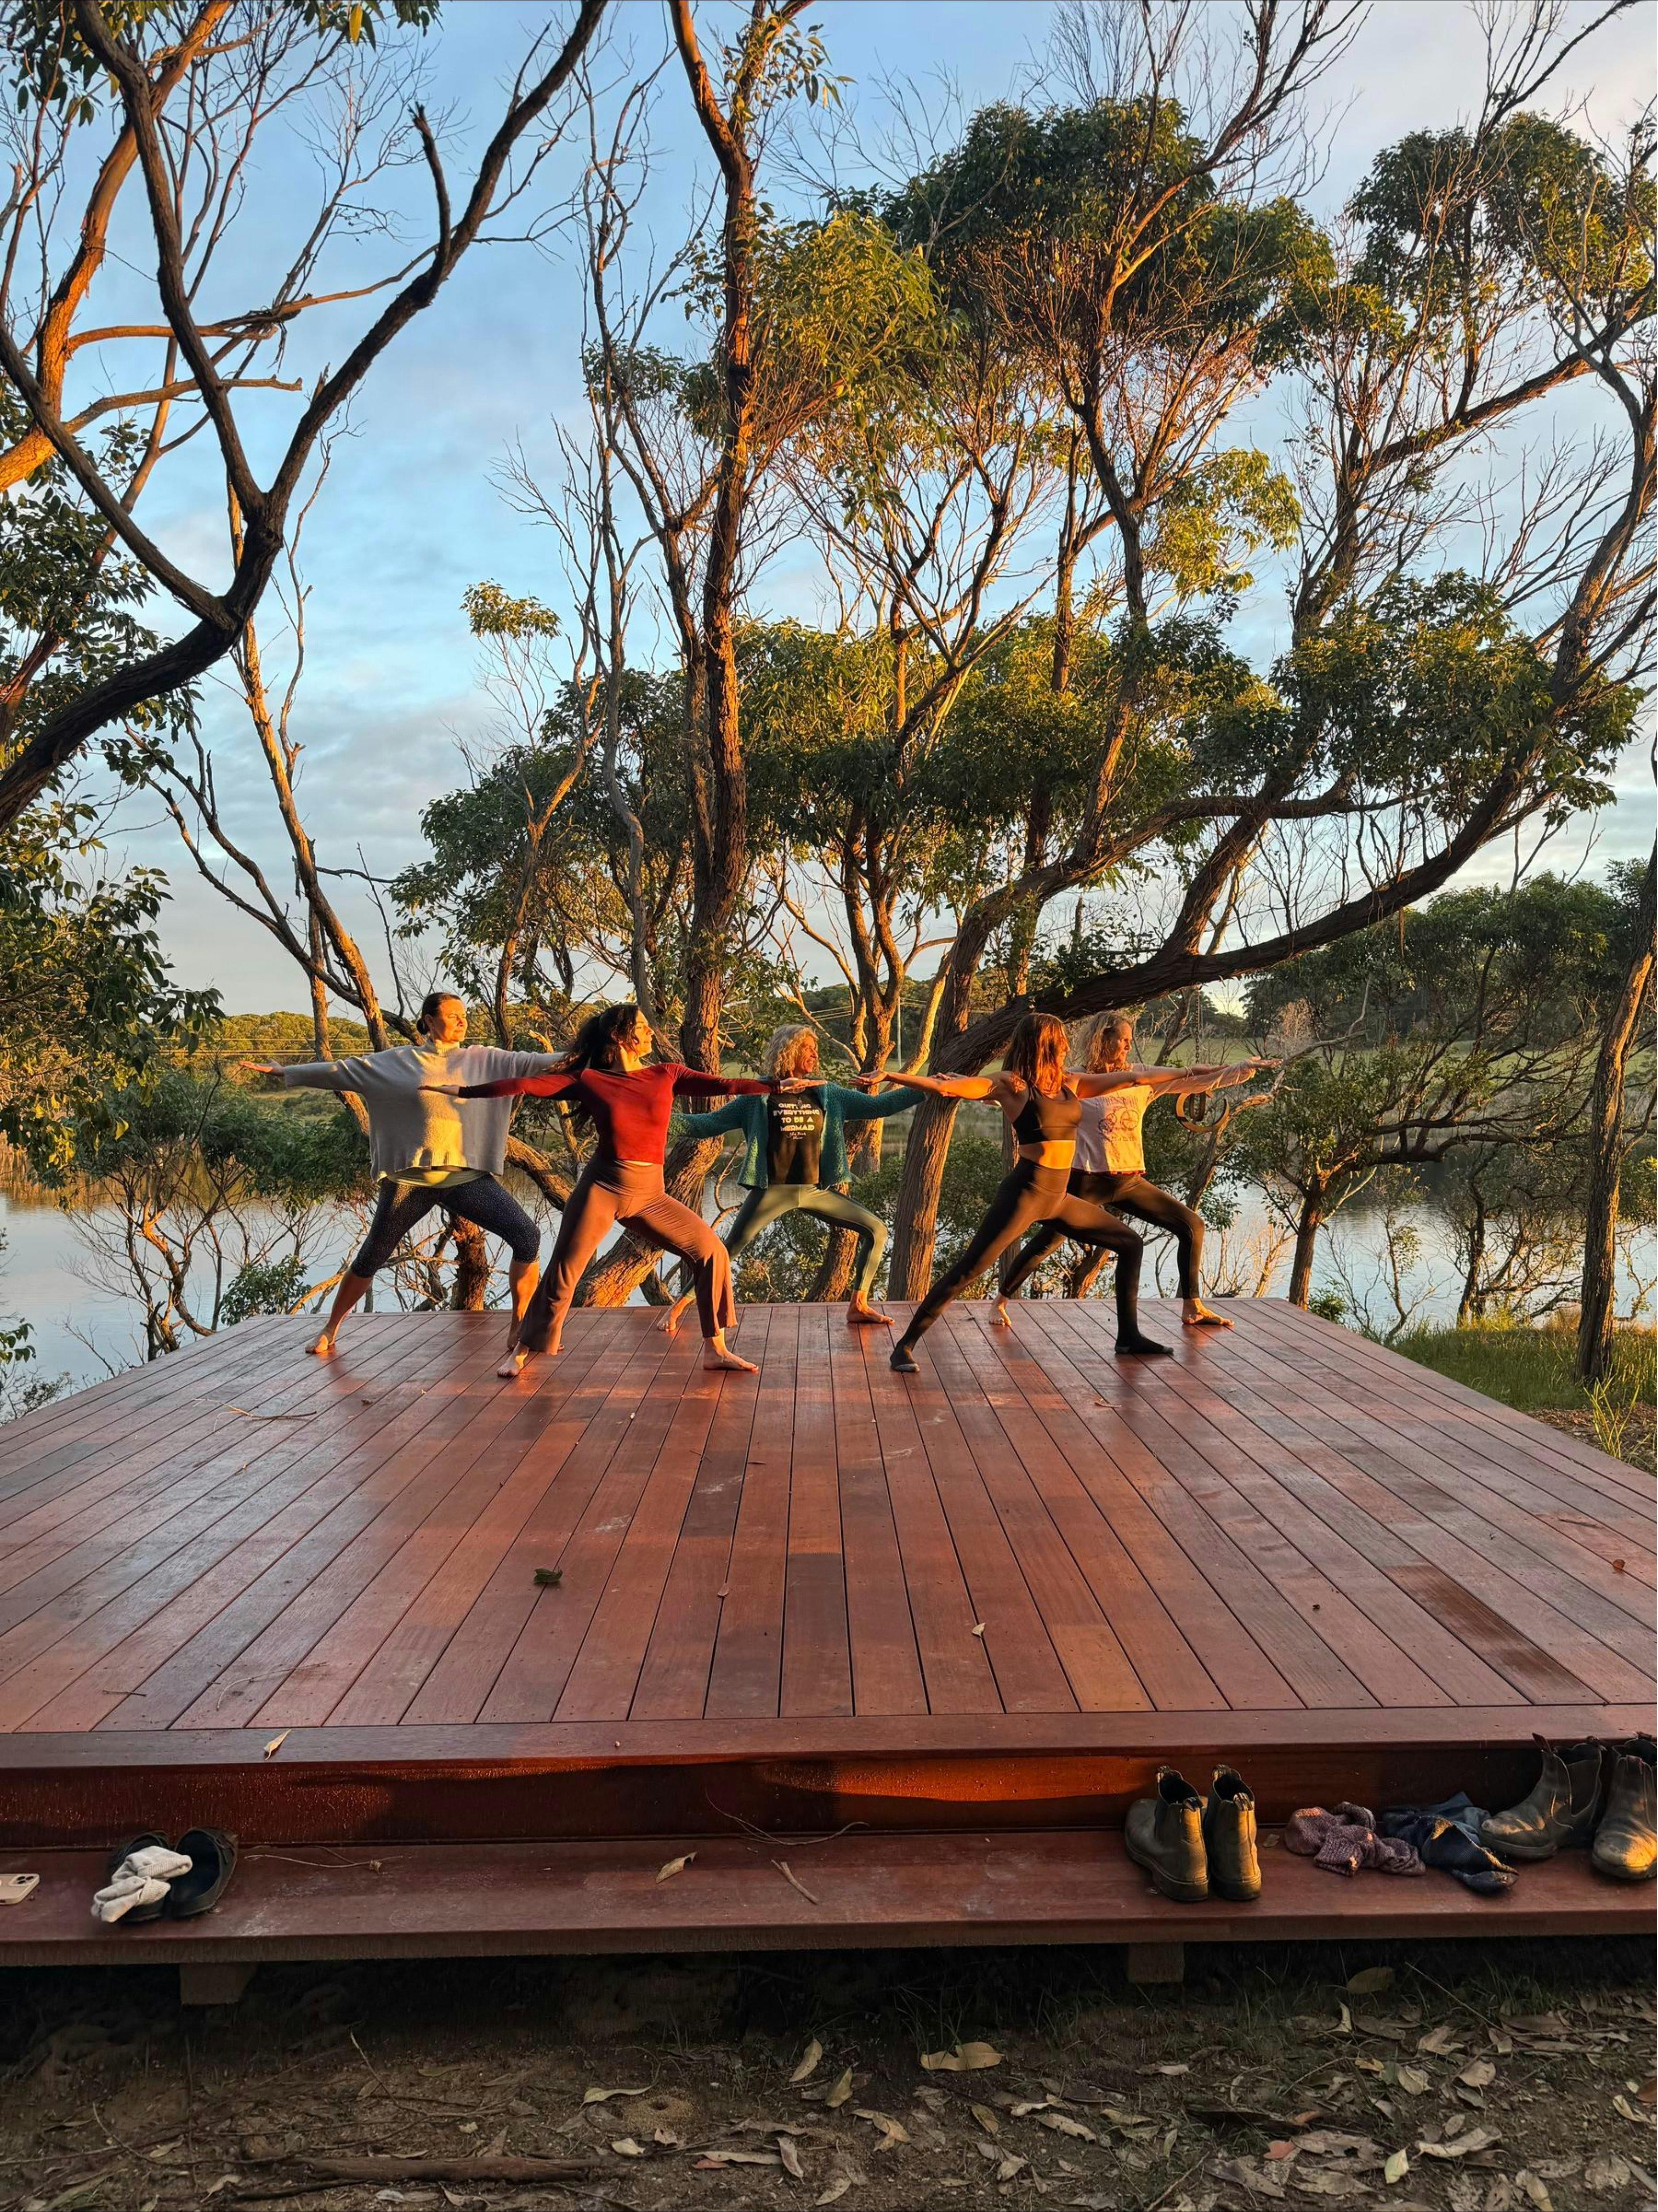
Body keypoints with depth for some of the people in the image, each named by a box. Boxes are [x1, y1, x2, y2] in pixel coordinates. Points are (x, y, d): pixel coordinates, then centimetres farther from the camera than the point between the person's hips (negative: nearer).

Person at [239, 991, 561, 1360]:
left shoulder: (485, 1060, 7)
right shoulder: (396, 1063, 7)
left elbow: (531, 1062, -2)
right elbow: (340, 1072, 10)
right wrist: (284, 1073, 10)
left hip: (467, 1177, 0)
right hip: (410, 1180, 0)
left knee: (527, 1236, -18)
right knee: (371, 1258, 9)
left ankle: (521, 1325, -4)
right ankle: (330, 1330, 31)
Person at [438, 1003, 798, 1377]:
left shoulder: (666, 1075, 7)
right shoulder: (589, 1080, 0)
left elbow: (722, 1084, 2)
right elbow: (524, 1085, -2)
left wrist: (779, 1084, -4)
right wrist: (462, 1091, -3)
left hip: (649, 1194, 3)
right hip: (602, 1188, -3)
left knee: (711, 1252, -4)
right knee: (563, 1272, -2)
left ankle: (715, 1350, 5)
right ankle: (522, 1352, 14)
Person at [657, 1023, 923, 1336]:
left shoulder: (827, 1095, 8)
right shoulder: (760, 1097, -1)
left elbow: (880, 1106, 9)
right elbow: (711, 1123, 1)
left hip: (816, 1191, 4)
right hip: (772, 1191, -4)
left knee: (876, 1230, -2)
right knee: (728, 1251, -10)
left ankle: (858, 1306, 9)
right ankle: (678, 1306, 7)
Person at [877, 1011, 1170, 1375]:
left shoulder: (1068, 1084, 13)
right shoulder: (1010, 1085, -7)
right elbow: (945, 1086, -14)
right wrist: (890, 1077, -21)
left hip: (1059, 1198, 8)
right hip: (1025, 1193, -8)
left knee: (1131, 1245, 13)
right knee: (967, 1270, -12)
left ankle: (1129, 1336, 22)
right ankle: (905, 1345, -5)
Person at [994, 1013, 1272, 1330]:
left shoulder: (1142, 1079, 6)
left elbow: (1194, 1080, 6)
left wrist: (1244, 1068, 0)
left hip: (1131, 1181, 5)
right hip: (1089, 1181, -5)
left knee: (1192, 1225, 2)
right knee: (1046, 1241, -7)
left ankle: (1192, 1308, 12)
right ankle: (1001, 1301, 12)